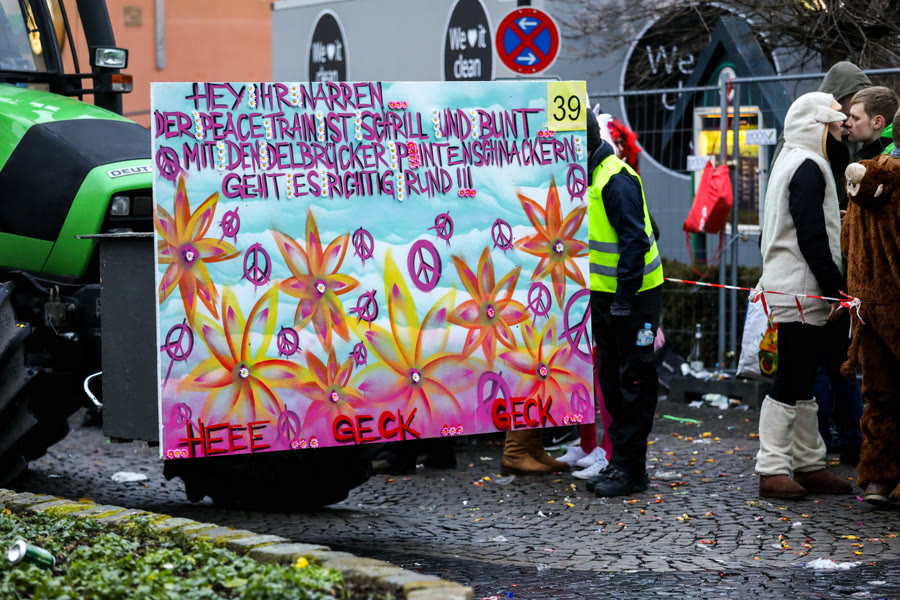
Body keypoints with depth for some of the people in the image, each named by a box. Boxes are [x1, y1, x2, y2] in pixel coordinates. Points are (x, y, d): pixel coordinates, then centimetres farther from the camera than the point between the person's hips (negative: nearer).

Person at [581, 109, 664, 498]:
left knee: (633, 381, -4)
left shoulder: (617, 180, -19)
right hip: (605, 293, 10)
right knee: (611, 378, 13)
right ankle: (621, 461, 21)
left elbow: (634, 241, -23)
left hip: (633, 294, -10)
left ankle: (629, 470, 0)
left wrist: (624, 298, -23)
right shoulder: (587, 176, 11)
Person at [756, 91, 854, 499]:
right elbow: (812, 237, -19)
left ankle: (809, 465, 18)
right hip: (801, 293, -11)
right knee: (791, 381, -8)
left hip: (794, 291, 11)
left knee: (802, 380, 13)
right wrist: (836, 287, -18)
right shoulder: (808, 167, -13)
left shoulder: (792, 162, 20)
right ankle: (773, 470, -5)